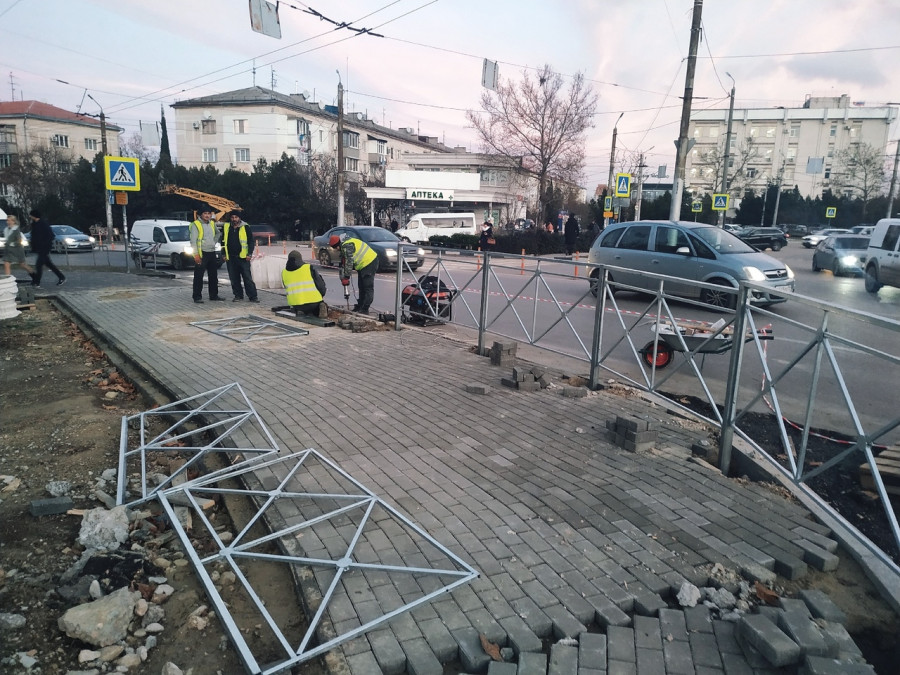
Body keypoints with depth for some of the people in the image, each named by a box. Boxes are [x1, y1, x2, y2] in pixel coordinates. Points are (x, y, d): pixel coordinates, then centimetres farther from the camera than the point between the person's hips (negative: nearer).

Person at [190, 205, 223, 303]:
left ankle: (214, 295, 22)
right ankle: (197, 297, -1)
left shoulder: (212, 223, 12)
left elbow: (218, 233, 32)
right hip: (201, 253, -7)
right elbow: (193, 240, -12)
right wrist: (196, 254, -18)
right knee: (198, 276, -5)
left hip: (212, 253, 7)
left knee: (213, 276, 12)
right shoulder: (195, 224, -7)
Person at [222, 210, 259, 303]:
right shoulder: (226, 227, 11)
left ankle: (253, 296, -3)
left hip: (243, 257, -4)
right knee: (234, 279, 7)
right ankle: (238, 295, 16)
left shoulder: (245, 227, 1)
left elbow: (251, 242, 1)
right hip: (230, 258, 4)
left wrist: (249, 254, -8)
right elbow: (223, 242, 17)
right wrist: (224, 254, 10)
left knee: (248, 278, -6)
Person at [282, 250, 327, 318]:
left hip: (295, 304, 3)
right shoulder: (309, 268, -6)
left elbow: (288, 287, 15)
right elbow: (320, 284, -1)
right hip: (313, 301, -3)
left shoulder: (284, 272, 4)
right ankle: (321, 307, -8)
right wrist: (322, 295, 19)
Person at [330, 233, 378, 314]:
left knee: (368, 288, -8)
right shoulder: (344, 246, 14)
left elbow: (349, 262, -20)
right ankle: (360, 306, 25)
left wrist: (346, 277, -14)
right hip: (363, 264, 11)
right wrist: (342, 277, 16)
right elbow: (343, 263, 20)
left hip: (369, 263, -11)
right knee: (362, 287, 17)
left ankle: (364, 309, -9)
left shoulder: (347, 246, -19)